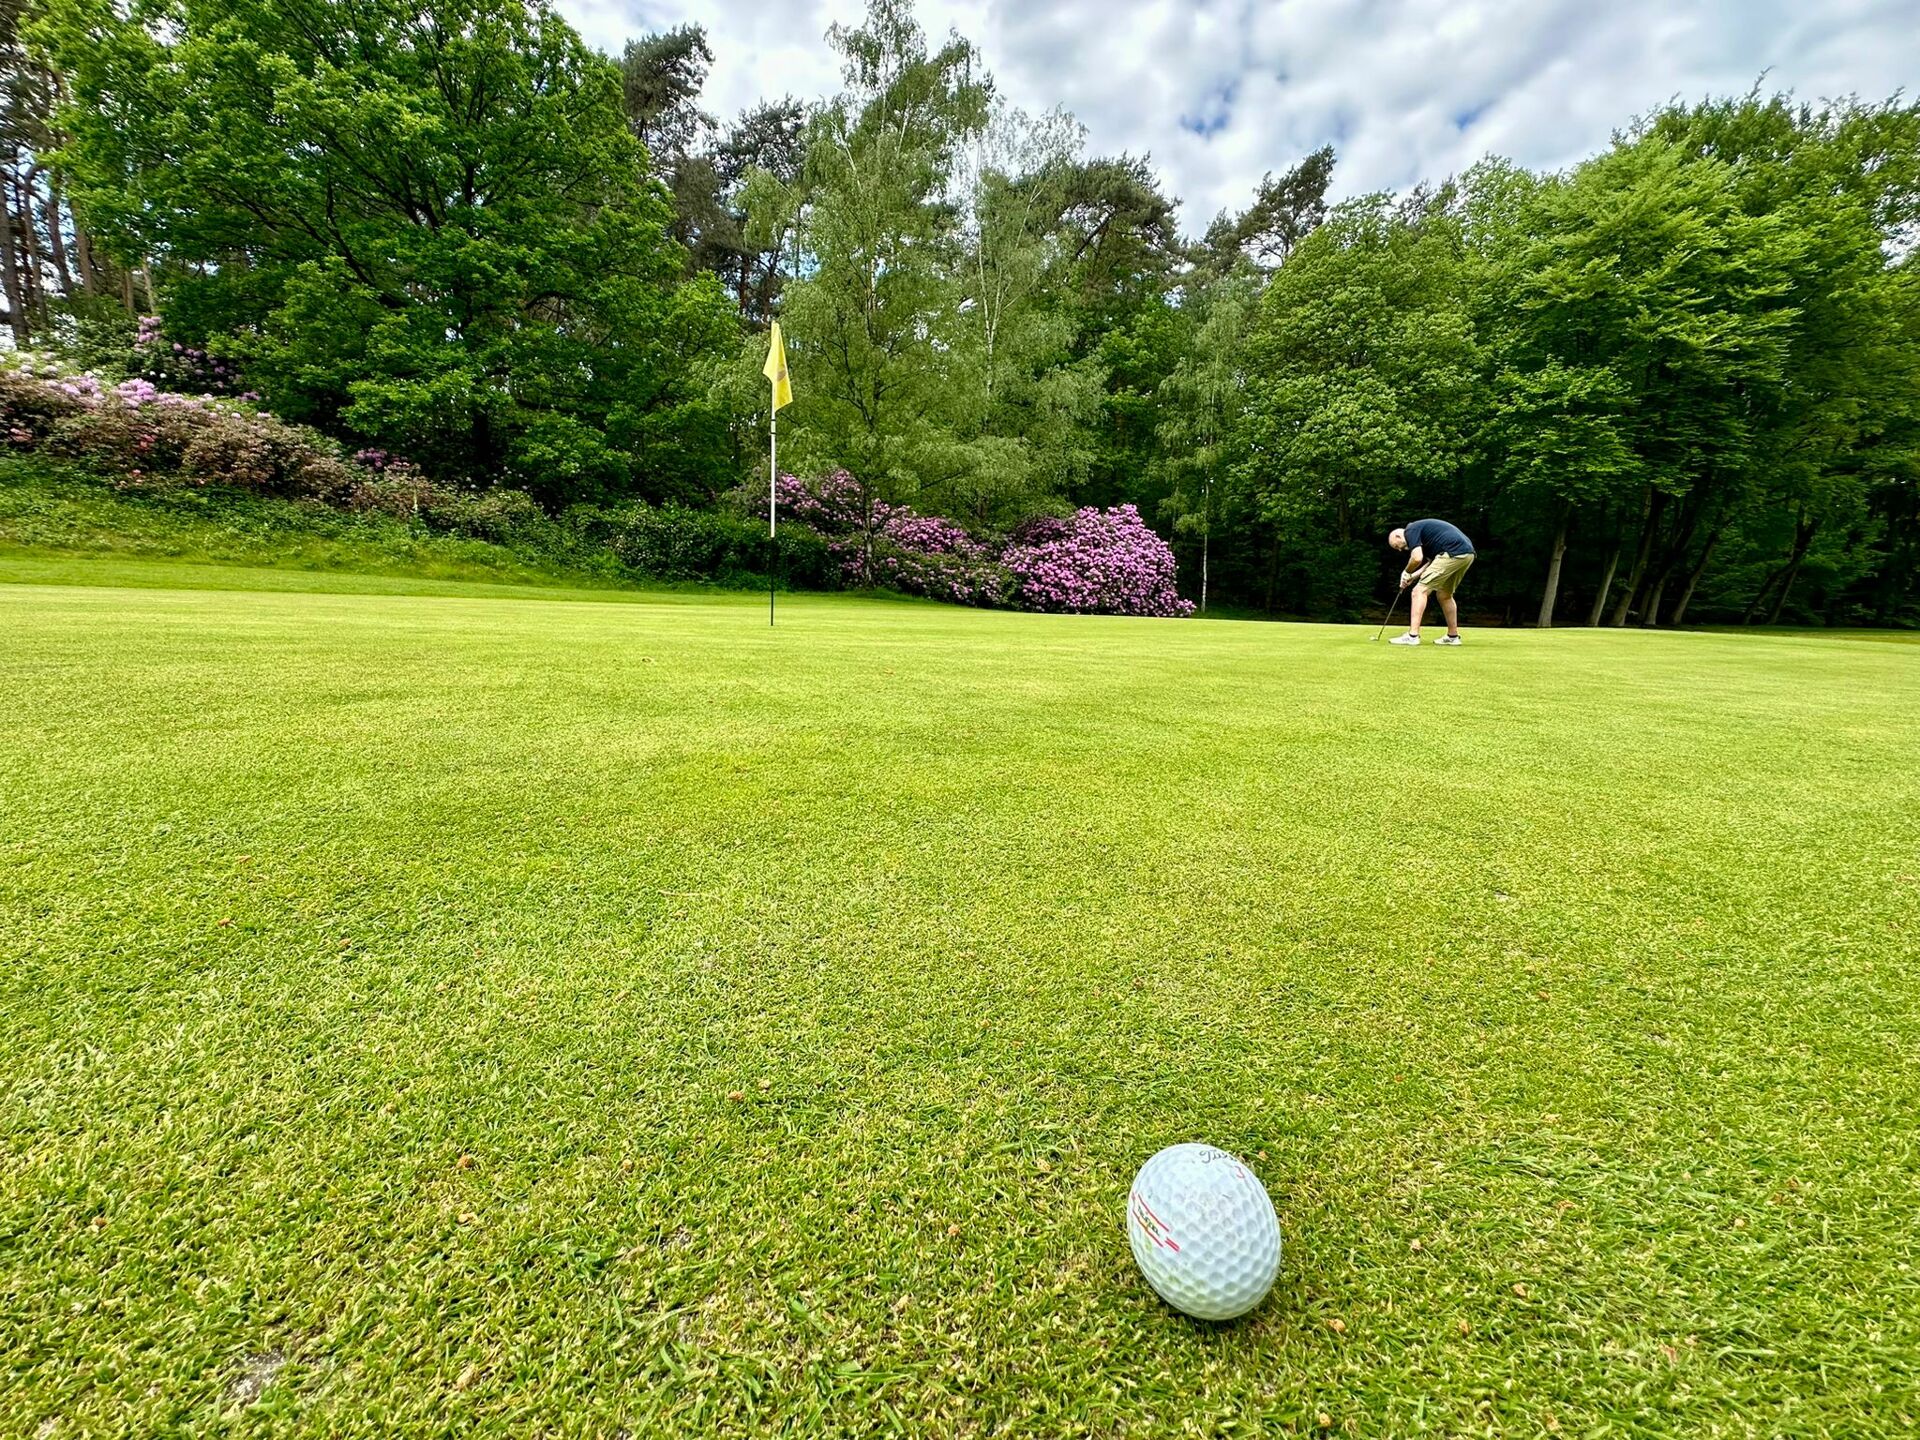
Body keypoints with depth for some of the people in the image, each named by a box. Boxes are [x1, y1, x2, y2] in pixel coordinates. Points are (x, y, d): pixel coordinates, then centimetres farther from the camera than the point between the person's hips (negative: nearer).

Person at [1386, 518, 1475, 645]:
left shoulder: (1410, 530, 0)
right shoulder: (1421, 529, 27)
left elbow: (1417, 558, -14)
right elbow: (1431, 562, 25)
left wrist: (1406, 572, 4)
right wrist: (1413, 576, 18)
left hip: (1453, 553, -10)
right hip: (1468, 554, 10)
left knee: (1420, 591, -7)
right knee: (1445, 595, 23)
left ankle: (1412, 636, -12)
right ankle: (1453, 637, 29)